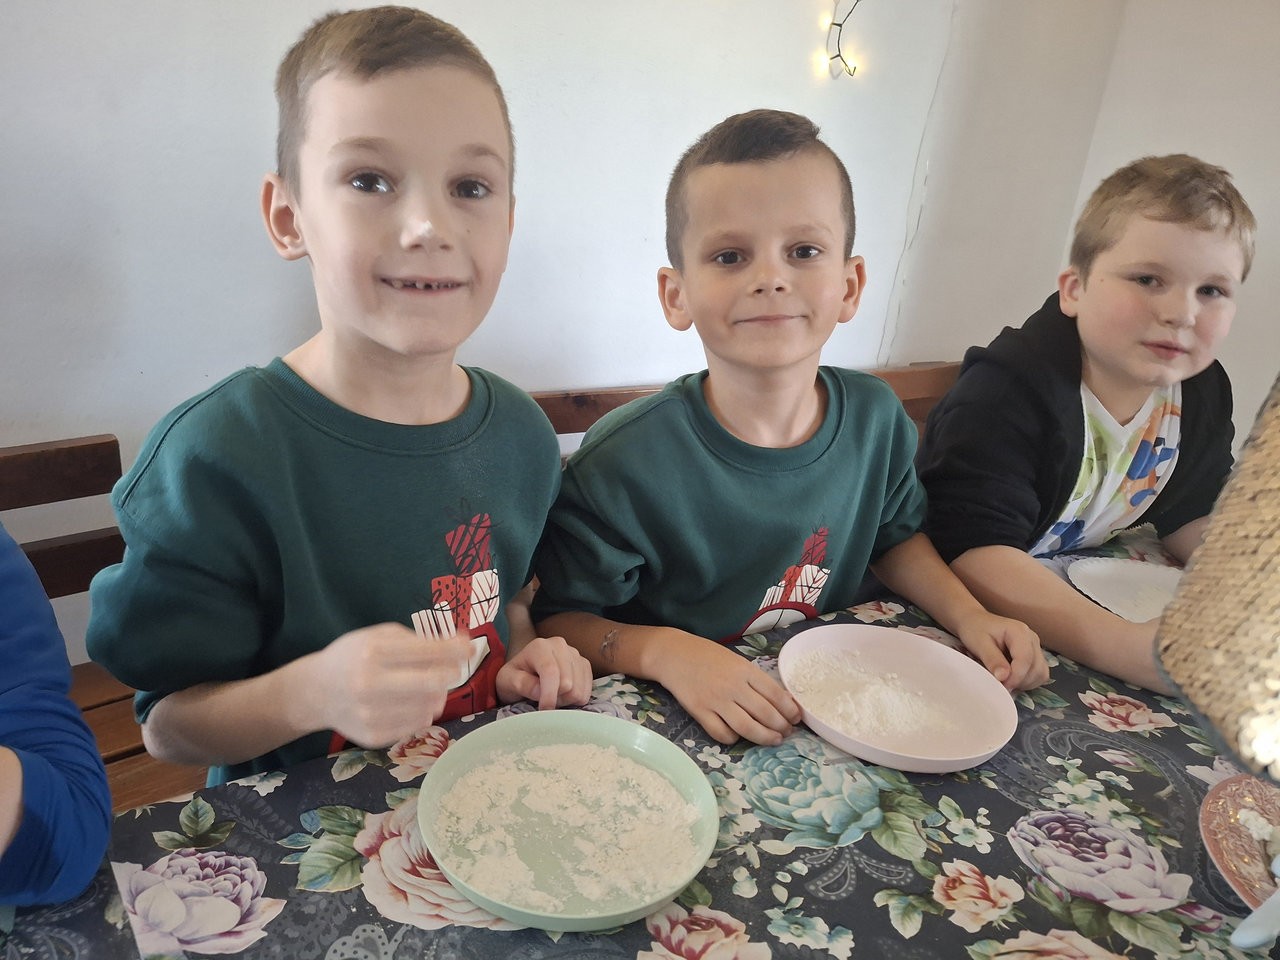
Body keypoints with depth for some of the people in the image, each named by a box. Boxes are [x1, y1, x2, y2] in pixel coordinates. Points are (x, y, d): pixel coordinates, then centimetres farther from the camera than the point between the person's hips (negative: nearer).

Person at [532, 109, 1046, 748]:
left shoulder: (876, 416, -5)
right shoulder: (624, 463, -22)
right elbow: (558, 618, -12)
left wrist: (970, 617, 0)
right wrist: (664, 650, -29)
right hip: (680, 733, -2)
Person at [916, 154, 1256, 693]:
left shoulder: (1201, 394, -2)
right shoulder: (1008, 391, -27)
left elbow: (1194, 518, 12)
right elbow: (971, 552, -35)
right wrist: (1125, 644, -43)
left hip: (1085, 590, 8)